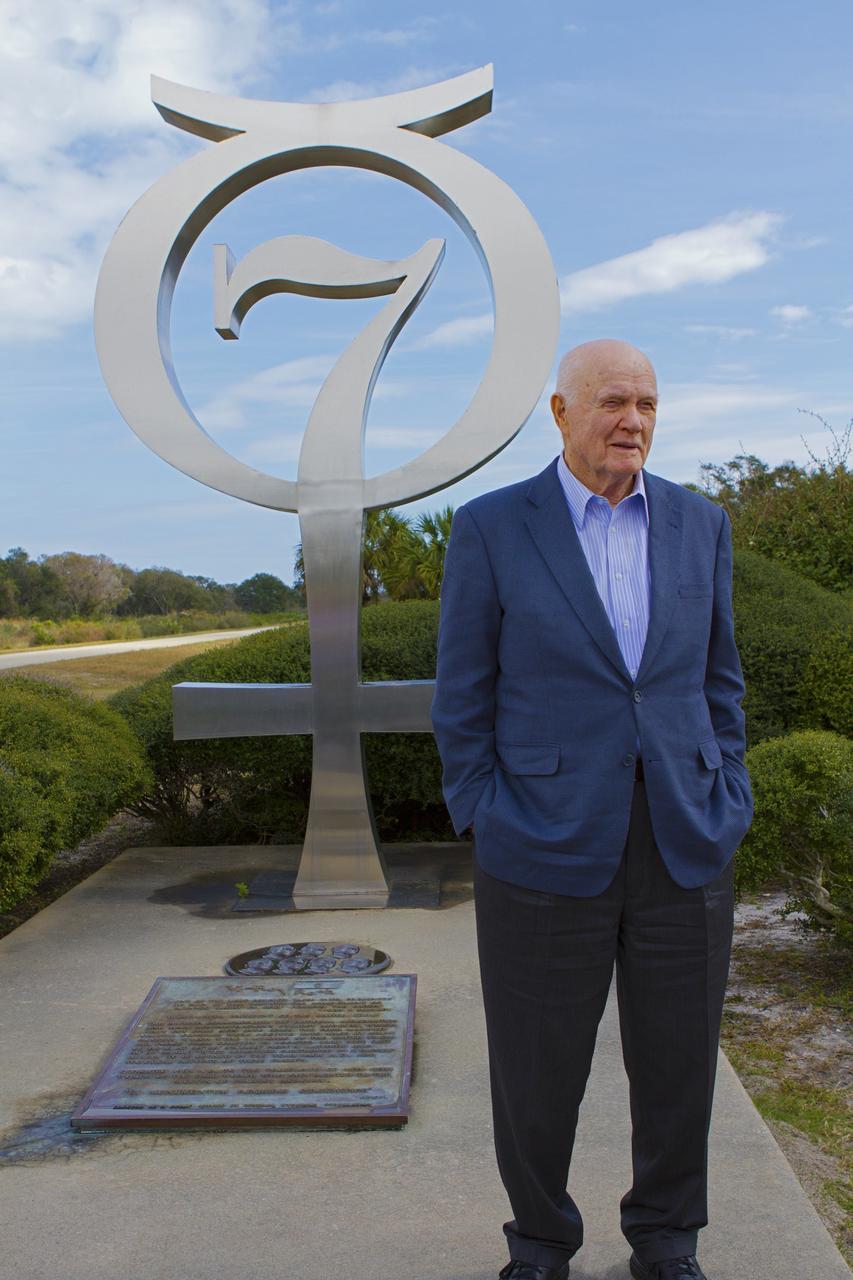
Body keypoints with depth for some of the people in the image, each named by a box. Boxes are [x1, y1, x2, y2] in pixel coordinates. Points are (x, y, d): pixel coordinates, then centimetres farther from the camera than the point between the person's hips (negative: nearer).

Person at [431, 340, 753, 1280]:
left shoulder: (699, 525, 7)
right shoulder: (490, 528, -4)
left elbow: (716, 679, 12)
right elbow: (463, 700, -1)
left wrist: (723, 810, 4)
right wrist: (488, 833, -6)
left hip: (685, 851, 3)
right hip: (546, 852, -3)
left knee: (678, 1061, 15)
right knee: (536, 1070, 11)